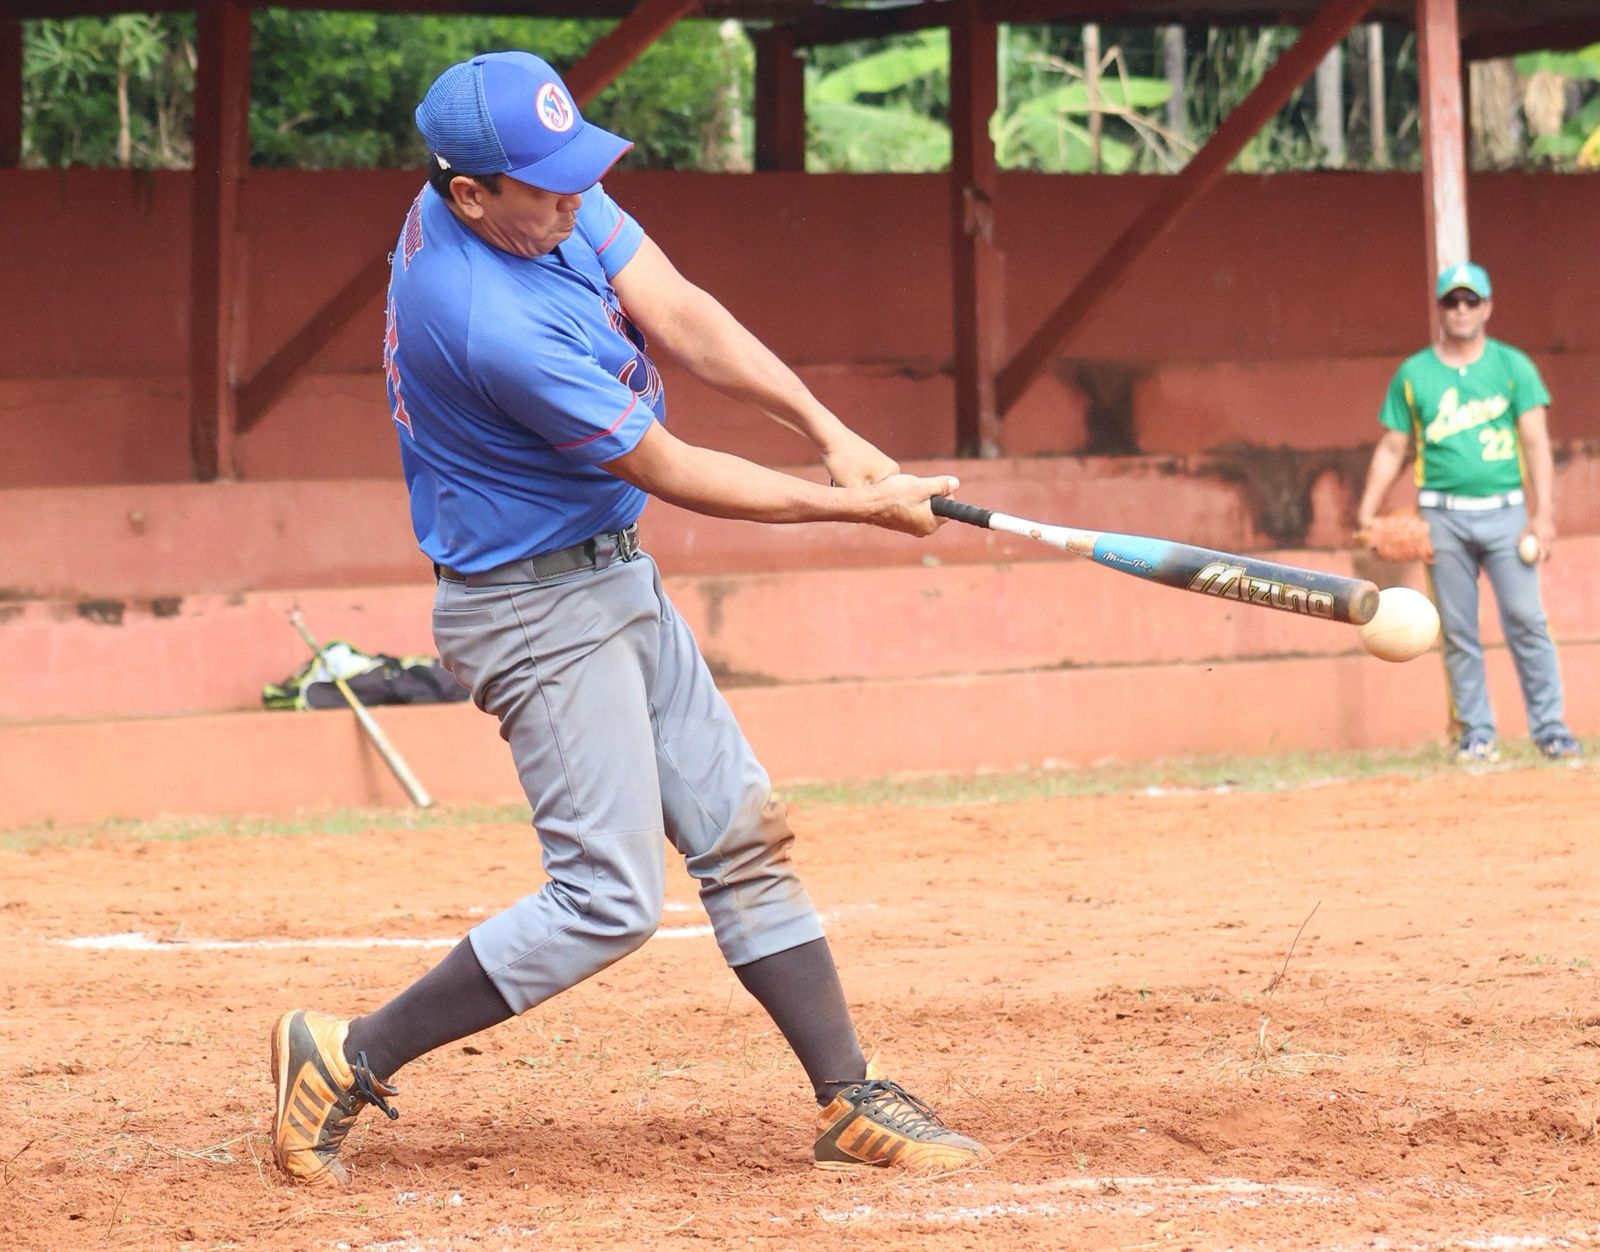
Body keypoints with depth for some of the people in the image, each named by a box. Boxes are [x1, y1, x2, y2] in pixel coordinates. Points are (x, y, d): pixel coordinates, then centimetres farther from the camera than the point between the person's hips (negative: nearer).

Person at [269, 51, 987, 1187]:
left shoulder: (547, 196, -5)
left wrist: (829, 430, -17)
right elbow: (669, 471, -22)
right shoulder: (493, 323, -31)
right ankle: (347, 1060, -1)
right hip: (537, 610, -10)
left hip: (619, 584, 10)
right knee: (612, 897, -10)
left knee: (743, 836, 10)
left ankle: (849, 1105, 16)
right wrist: (858, 508, -14)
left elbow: (682, 318, -6)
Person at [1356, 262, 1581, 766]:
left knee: (1526, 620, -9)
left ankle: (1550, 729, -6)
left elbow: (1536, 442, 1)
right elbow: (1391, 449, 11)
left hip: (1504, 511, -1)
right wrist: (1367, 514, 2)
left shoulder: (1512, 366, 6)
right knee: (1458, 632, 0)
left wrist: (1543, 513, -9)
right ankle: (1476, 735, 5)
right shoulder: (1413, 374, 9)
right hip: (1443, 516, 1)